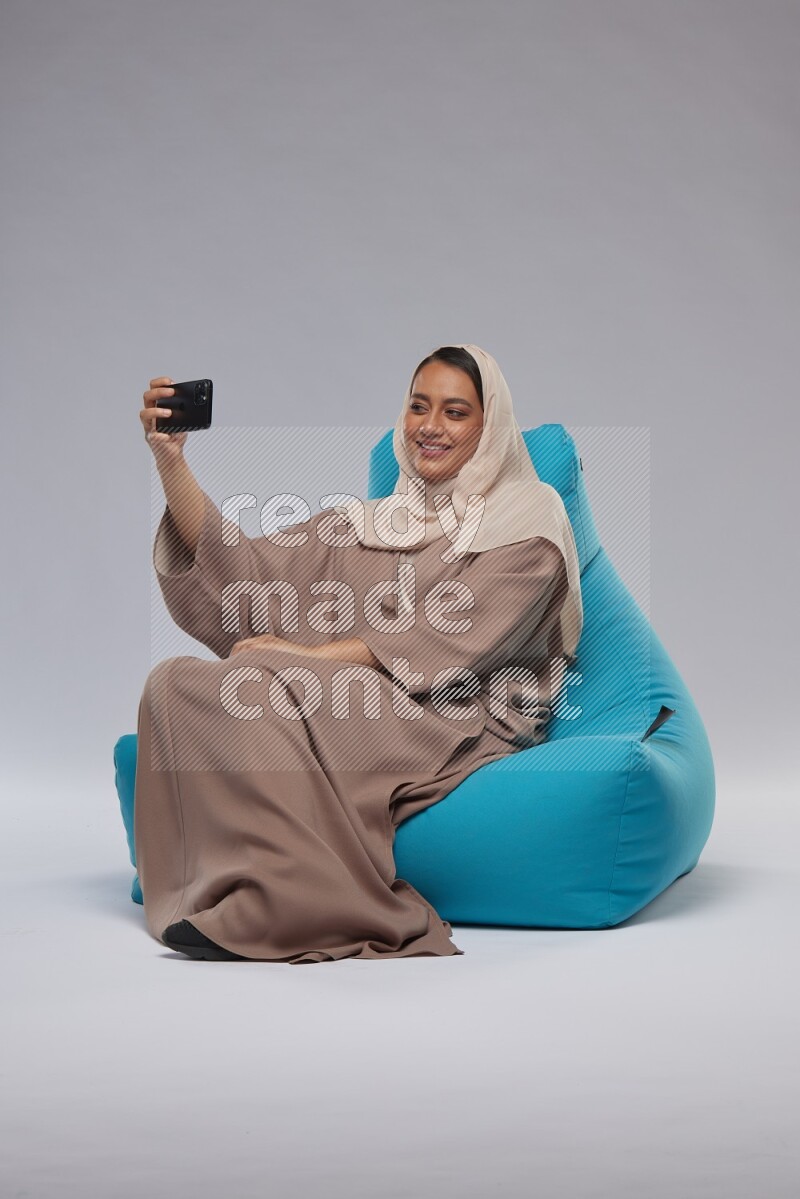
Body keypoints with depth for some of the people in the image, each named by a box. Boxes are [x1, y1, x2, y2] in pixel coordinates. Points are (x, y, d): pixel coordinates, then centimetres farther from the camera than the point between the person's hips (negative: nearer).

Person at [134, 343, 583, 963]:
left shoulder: (528, 526, 8)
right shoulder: (362, 523, 24)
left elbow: (448, 641, -8)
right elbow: (241, 574, 10)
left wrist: (309, 655, -15)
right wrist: (170, 463, -1)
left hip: (457, 731, -5)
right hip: (359, 710, 5)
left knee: (252, 680, -28)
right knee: (176, 681, -19)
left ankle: (288, 904, -33)